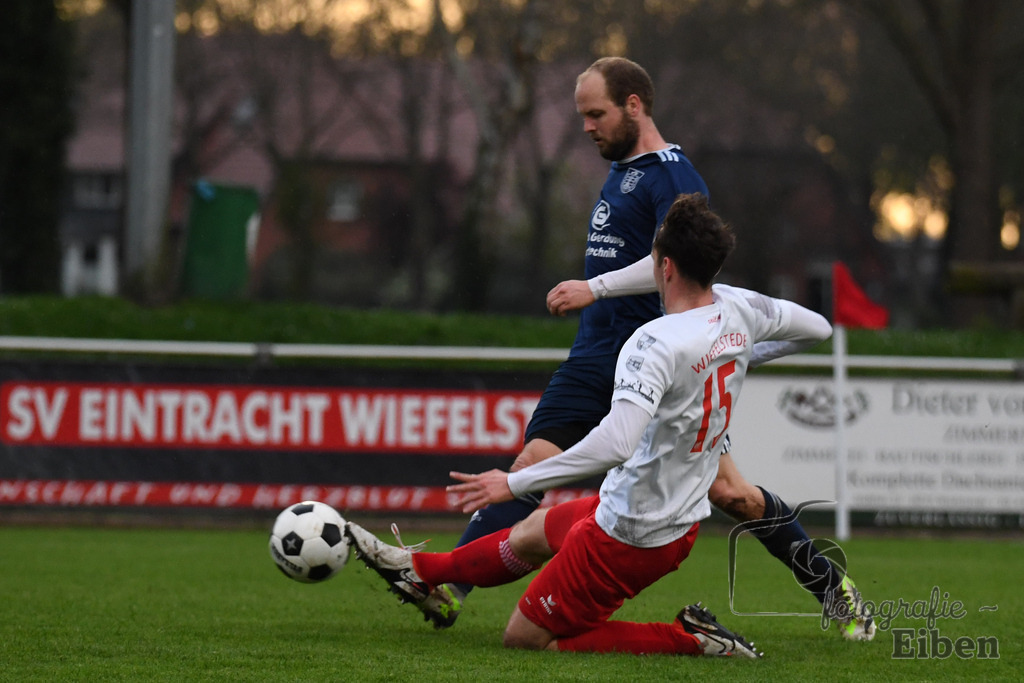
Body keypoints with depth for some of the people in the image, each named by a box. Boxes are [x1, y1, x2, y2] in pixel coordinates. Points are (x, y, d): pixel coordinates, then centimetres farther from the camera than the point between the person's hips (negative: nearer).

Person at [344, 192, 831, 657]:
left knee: (526, 638, 7)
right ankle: (421, 572, 55)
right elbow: (817, 328, 14)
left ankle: (689, 640, 1)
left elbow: (616, 444, -41)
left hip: (629, 533, -9)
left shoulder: (657, 343, -30)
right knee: (534, 531, 31)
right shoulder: (737, 309, -6)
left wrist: (515, 482, -35)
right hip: (683, 519, 9)